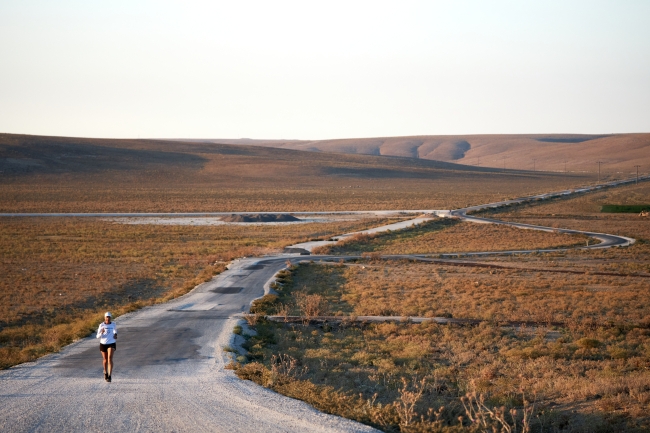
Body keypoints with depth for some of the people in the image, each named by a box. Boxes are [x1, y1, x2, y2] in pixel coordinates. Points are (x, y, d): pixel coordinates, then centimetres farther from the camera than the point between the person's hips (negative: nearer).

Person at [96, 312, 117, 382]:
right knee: (105, 359, 14)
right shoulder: (101, 325, -5)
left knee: (110, 358, -20)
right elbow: (98, 336, -7)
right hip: (103, 344, 1)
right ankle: (105, 372, 43)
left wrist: (115, 335, 4)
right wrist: (101, 333, -27)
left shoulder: (113, 324, 0)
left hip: (111, 344, -1)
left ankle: (109, 376, -22)